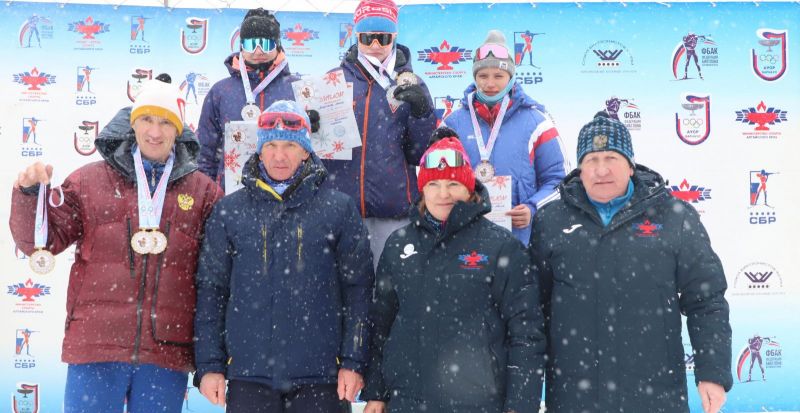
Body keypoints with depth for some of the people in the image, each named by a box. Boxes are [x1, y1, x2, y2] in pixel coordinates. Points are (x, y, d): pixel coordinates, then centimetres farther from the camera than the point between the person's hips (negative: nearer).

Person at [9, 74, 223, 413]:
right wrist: (28, 194, -13)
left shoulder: (203, 192, 7)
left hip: (166, 355, 1)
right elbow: (43, 239, 5)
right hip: (95, 347, 0)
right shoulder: (90, 181, 7)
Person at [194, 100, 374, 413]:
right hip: (248, 375, 1)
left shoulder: (338, 208, 3)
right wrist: (209, 364, 2)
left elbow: (358, 289, 2)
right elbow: (210, 289, 7)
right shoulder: (229, 211, 6)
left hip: (318, 377, -1)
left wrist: (353, 362, -3)